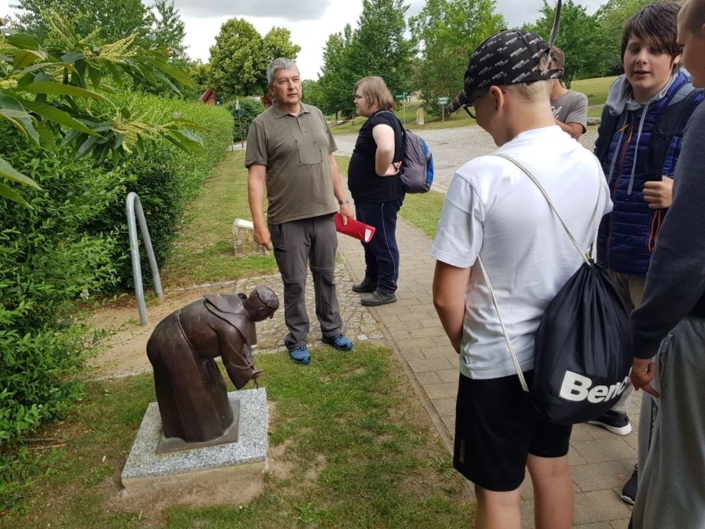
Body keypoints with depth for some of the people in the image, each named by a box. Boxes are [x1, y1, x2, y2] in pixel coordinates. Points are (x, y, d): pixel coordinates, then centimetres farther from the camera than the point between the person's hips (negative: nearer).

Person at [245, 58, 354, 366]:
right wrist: (259, 224, -16)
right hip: (287, 221, -4)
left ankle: (332, 330, 31)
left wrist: (343, 202, 13)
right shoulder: (263, 125, -6)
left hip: (324, 215, 4)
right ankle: (297, 339, 23)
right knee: (295, 283, 7)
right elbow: (256, 178, -10)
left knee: (326, 277, 15)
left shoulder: (316, 115, 9)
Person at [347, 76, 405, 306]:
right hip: (368, 195, 11)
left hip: (380, 196, -11)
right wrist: (380, 170, 10)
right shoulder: (375, 119, 12)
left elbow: (386, 148, -41)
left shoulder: (381, 119, -20)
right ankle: (372, 279, 37)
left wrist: (381, 171, -26)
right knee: (369, 239, 21)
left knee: (383, 241, 2)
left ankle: (387, 289, 14)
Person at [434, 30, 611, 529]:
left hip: (498, 361, -6)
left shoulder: (480, 177, -25)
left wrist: (466, 347, 2)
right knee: (553, 469, 25)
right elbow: (581, 256, 9)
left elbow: (447, 297, -19)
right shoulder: (590, 164, -4)